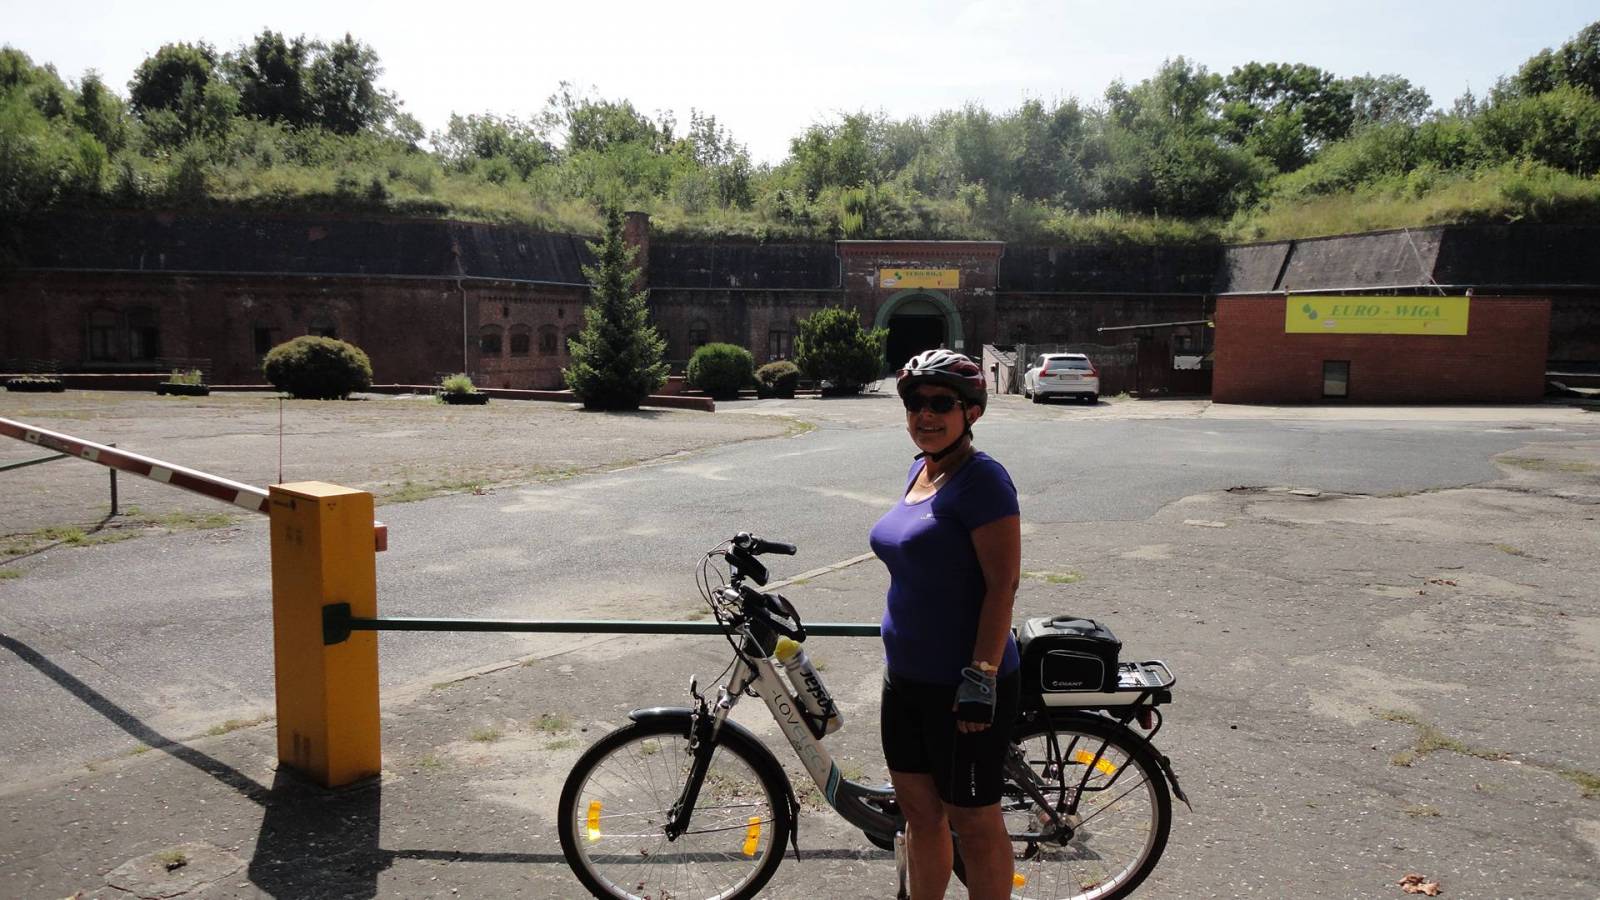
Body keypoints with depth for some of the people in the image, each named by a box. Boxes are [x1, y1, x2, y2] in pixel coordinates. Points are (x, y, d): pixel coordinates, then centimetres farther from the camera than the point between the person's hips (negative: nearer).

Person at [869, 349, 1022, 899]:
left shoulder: (981, 479, -16)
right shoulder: (920, 469, 9)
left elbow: (1002, 584, -20)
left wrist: (981, 678, -23)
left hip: (961, 686, -8)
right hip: (907, 677, 8)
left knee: (972, 821, 7)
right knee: (918, 808, 19)